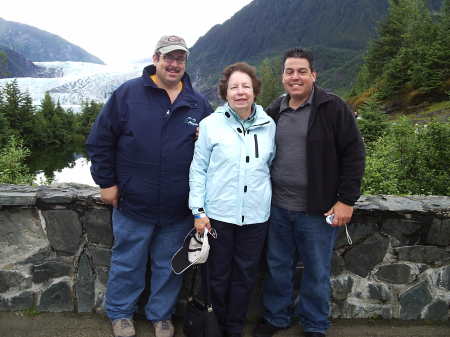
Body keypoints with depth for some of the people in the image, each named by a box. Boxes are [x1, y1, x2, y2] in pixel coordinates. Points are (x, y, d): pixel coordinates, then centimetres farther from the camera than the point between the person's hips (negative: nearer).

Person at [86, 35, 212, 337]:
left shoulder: (198, 104, 3)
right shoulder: (128, 93, -5)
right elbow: (100, 140, -2)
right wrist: (106, 182, -3)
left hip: (178, 209, 2)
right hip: (133, 204, -2)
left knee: (169, 266, 16)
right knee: (127, 263, 15)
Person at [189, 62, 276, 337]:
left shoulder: (269, 125, 3)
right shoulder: (211, 124, -4)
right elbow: (198, 170, -2)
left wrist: (267, 197, 11)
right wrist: (199, 210, -6)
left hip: (256, 216, 2)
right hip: (218, 214, -2)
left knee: (245, 276, 13)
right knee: (218, 276, 12)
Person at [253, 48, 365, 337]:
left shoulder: (333, 108, -7)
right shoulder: (274, 111, 7)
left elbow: (354, 154, -8)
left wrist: (346, 200, -11)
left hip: (317, 210, -4)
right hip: (278, 208, 4)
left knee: (317, 272, 11)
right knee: (278, 267, 16)